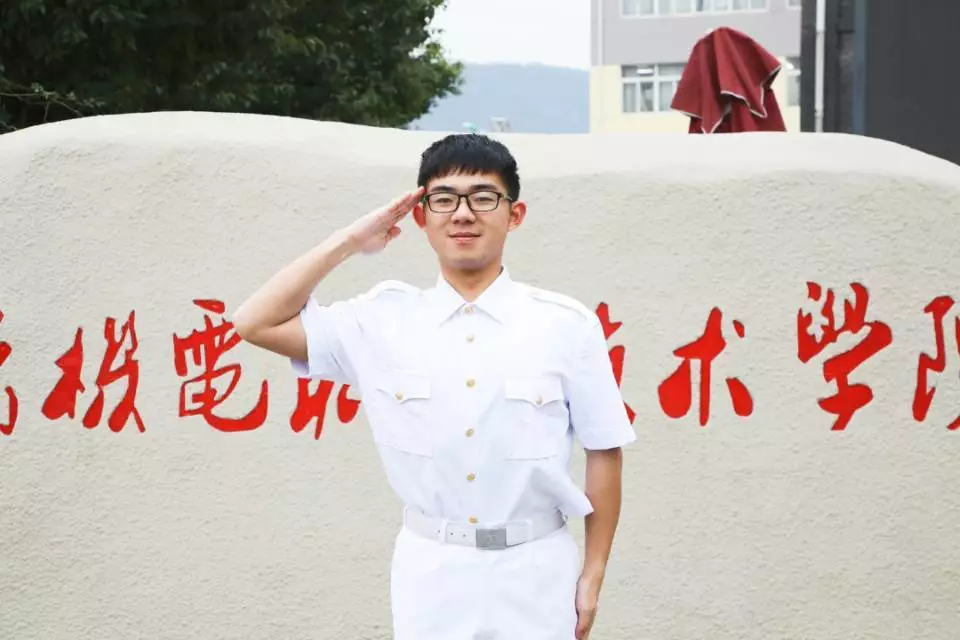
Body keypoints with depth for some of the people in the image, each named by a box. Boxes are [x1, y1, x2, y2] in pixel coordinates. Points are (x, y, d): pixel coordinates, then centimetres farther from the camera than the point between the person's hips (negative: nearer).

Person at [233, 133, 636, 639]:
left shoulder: (566, 325, -5)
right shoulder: (386, 320, 0)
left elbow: (604, 452, 0)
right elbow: (256, 324, -1)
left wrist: (593, 573, 2)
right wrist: (349, 242, -1)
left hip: (536, 571, -1)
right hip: (430, 573, 1)